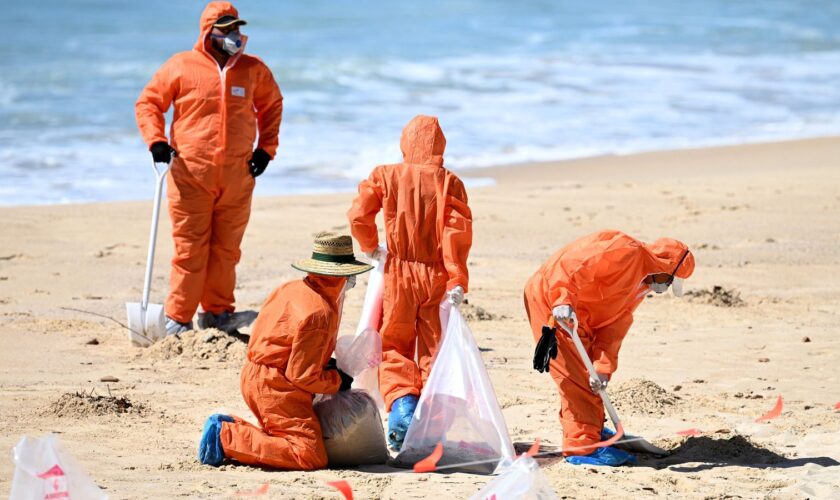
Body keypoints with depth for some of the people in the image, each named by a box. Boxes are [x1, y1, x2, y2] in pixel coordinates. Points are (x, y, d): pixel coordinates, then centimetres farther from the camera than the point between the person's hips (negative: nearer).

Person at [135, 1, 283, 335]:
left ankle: (218, 313, 18)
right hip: (190, 177, -3)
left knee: (226, 250, 7)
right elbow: (147, 103, 6)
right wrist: (156, 140, -8)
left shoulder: (253, 70, 8)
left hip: (237, 180, 3)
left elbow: (272, 105, 23)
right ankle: (177, 320, 3)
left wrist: (266, 148, 13)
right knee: (190, 251, -3)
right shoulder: (181, 67, -1)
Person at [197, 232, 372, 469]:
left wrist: (323, 362, 14)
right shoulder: (319, 314, -21)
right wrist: (338, 381, -2)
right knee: (310, 456, -13)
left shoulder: (293, 288, 7)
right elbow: (303, 376, -20)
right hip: (276, 388, -10)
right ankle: (226, 438, -15)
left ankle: (228, 426, 7)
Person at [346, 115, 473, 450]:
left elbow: (359, 214, -8)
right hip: (437, 276, 0)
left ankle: (402, 404, -18)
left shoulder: (386, 176, -2)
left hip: (399, 273, 0)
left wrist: (370, 248, 11)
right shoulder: (449, 183, -3)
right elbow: (458, 231, -11)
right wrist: (457, 280, -10)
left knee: (393, 348, 9)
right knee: (434, 351, 9)